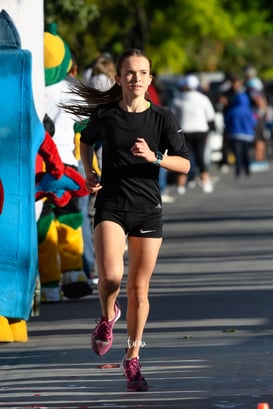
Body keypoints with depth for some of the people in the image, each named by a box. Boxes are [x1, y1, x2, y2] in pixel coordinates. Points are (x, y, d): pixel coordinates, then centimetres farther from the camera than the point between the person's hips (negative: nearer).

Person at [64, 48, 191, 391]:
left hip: (148, 209, 1)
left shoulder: (163, 118, -1)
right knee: (111, 276, -23)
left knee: (139, 289, 6)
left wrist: (153, 157, -18)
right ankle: (108, 315, 11)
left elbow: (184, 164, -2)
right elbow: (86, 141, 21)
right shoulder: (104, 115, -1)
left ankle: (133, 358, 21)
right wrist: (88, 172, 7)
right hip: (111, 206, -1)